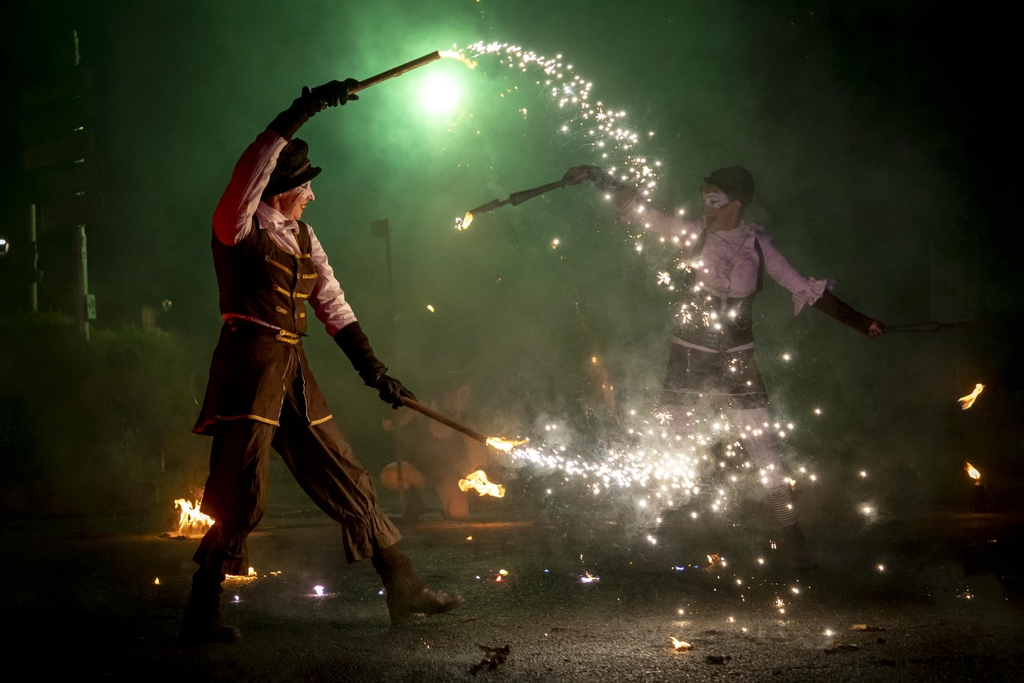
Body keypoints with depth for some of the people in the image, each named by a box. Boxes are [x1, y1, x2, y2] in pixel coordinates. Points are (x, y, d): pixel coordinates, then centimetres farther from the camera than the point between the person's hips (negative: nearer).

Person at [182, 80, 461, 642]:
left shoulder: (302, 238, 16)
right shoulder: (239, 227, -6)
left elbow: (334, 306, 18)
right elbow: (250, 171, -26)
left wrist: (374, 371, 14)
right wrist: (300, 114, -32)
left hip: (293, 373, 8)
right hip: (249, 364, -8)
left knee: (348, 483, 9)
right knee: (241, 499, -10)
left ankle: (404, 590, 15)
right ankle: (201, 616, 0)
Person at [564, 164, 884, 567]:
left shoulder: (757, 246, -2)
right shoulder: (693, 236, -1)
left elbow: (805, 289, 1)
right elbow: (640, 210, -1)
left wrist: (860, 322, -2)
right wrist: (595, 177, -8)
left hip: (737, 361, -1)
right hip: (689, 358, 1)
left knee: (763, 451, -5)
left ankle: (791, 537, 2)